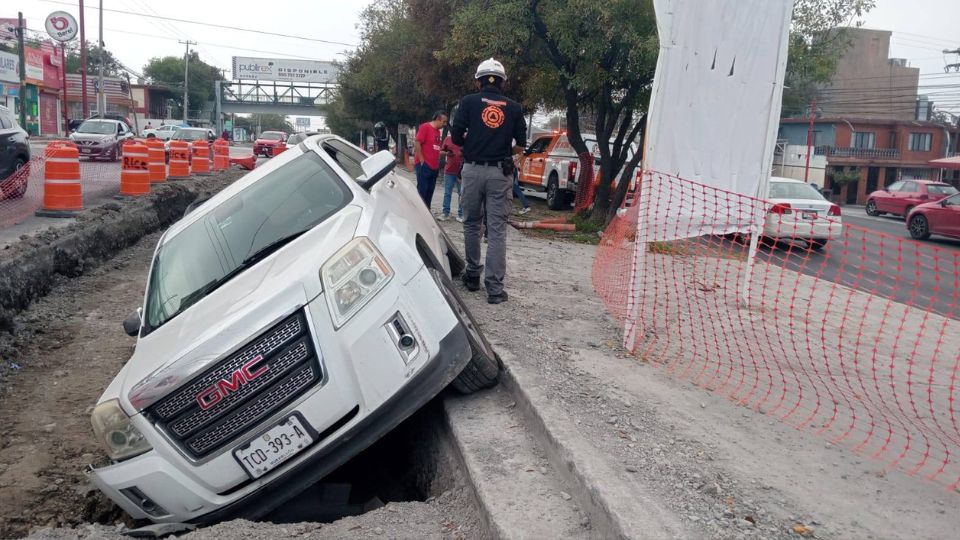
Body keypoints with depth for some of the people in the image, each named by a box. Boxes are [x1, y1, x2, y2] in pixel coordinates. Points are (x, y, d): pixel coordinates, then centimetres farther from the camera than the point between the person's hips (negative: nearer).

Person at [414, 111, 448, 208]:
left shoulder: (437, 131, 16)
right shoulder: (425, 127, -8)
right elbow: (417, 143, -13)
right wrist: (422, 161, -15)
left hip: (434, 166, 8)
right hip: (424, 165, -8)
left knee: (430, 192, 10)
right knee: (422, 191, -6)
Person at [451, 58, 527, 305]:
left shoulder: (469, 102, 1)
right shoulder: (514, 108, 7)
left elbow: (456, 136, -3)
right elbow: (520, 146, 7)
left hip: (473, 170, 0)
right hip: (501, 173, 0)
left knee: (472, 224, 16)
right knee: (497, 229, 0)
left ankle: (473, 275, 25)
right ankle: (495, 288, -4)